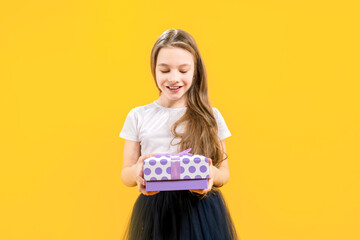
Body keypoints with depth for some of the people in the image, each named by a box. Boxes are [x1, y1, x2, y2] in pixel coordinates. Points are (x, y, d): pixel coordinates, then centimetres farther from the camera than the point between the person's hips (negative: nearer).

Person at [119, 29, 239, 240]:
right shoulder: (138, 117, 5)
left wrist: (212, 174, -17)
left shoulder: (211, 117, 5)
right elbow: (125, 175, 7)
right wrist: (137, 172, -18)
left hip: (202, 212, 0)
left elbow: (224, 173, 7)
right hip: (154, 212, 1)